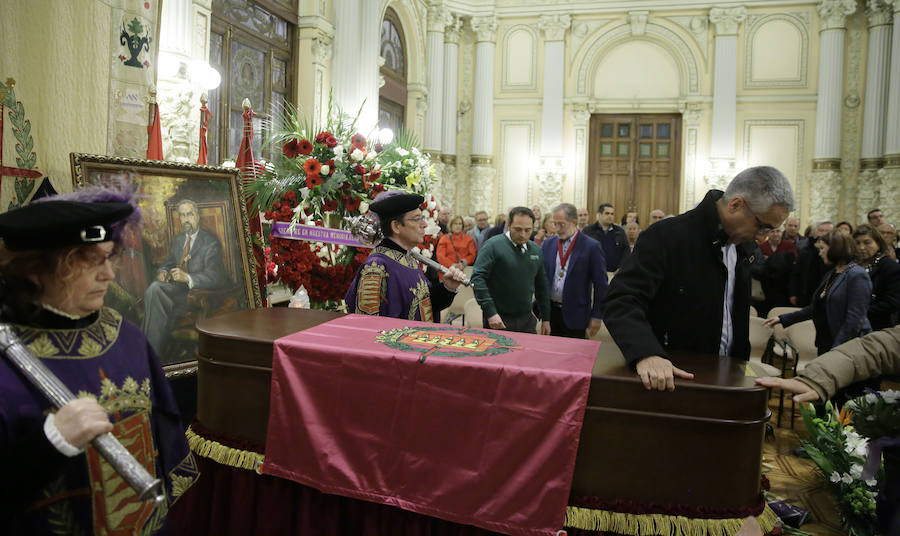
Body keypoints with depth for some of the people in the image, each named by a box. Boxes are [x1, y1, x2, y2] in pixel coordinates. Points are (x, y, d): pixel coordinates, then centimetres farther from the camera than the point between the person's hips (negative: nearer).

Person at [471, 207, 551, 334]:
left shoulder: (536, 250, 8)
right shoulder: (493, 245, -10)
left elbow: (541, 286, 15)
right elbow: (477, 278, -17)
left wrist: (546, 319, 14)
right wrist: (490, 312, -23)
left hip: (526, 319, 5)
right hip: (498, 319, -5)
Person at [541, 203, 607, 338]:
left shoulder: (591, 246, -7)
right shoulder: (548, 243, 6)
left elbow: (600, 285, -6)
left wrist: (597, 316, -7)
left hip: (575, 314, -4)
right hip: (550, 310, 4)